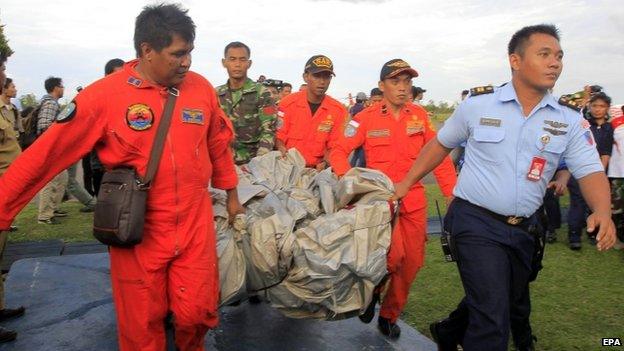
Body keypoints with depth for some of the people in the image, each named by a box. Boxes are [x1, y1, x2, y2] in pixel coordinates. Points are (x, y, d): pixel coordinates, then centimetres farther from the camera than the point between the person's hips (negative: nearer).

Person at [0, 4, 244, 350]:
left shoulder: (201, 88, -1)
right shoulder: (104, 95, -11)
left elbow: (219, 145, 12)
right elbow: (46, 153, -8)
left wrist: (231, 195, 20)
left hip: (196, 225, 2)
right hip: (138, 231, -2)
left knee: (196, 313, 8)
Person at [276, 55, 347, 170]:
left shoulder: (339, 110, 0)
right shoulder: (288, 103, -2)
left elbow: (333, 146, 6)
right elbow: (279, 138, 2)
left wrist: (325, 163, -11)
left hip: (317, 169, 1)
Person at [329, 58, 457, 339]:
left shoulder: (420, 115, 4)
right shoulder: (366, 118, -4)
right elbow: (339, 151, -2)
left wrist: (453, 193, -3)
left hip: (414, 200, 4)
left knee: (411, 262, 7)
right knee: (393, 254, -21)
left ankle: (389, 316, 29)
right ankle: (372, 290, 13)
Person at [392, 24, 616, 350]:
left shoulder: (569, 121, -1)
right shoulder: (478, 105, -6)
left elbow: (590, 171, -6)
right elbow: (441, 144, 7)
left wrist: (602, 212, -27)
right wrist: (406, 183, 7)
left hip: (524, 229, 5)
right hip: (477, 223, -5)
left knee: (512, 305, 22)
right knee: (492, 317, -11)